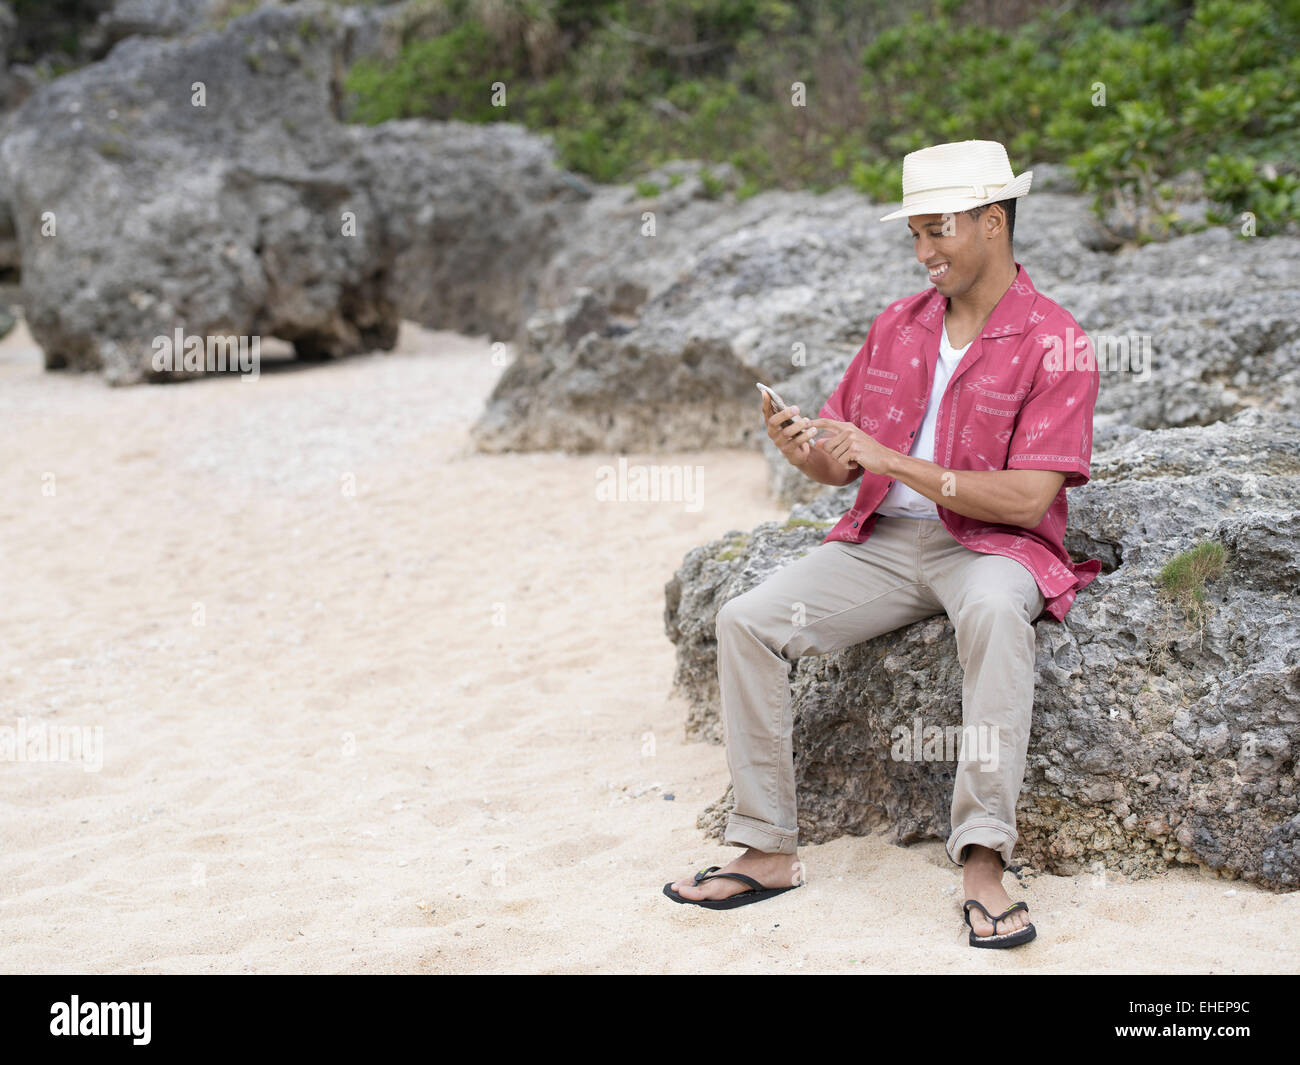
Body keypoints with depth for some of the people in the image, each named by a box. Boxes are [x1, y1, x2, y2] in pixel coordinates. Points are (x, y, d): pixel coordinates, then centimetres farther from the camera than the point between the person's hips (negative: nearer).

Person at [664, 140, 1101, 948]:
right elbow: (843, 467, 15)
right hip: (882, 541, 5)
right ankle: (767, 850, -11)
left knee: (996, 612, -41)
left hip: (991, 547, -5)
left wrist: (894, 462, -20)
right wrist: (803, 451, -10)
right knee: (745, 620, -16)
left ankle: (984, 862, -38)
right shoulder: (896, 326, 12)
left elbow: (1028, 498, -16)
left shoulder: (1054, 342, -6)